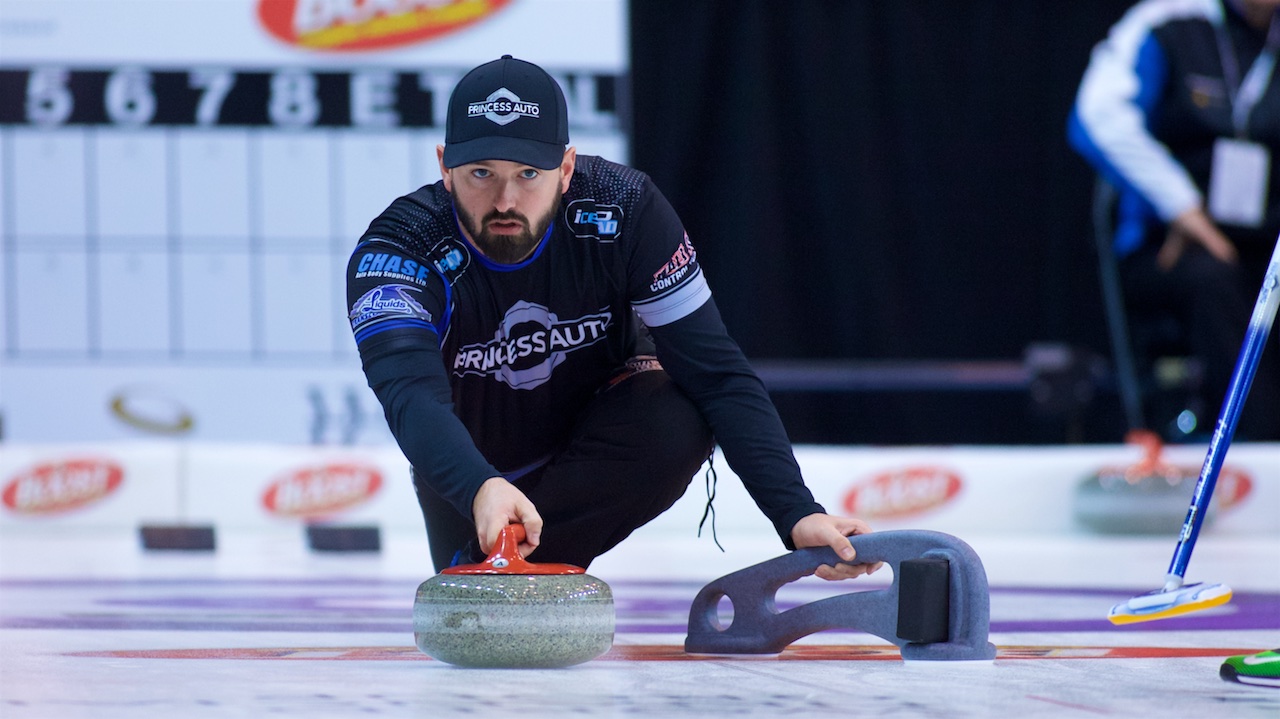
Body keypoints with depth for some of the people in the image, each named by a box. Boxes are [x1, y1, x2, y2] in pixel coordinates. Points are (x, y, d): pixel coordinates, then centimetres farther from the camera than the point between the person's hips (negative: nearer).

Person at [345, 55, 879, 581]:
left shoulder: (625, 210, -26)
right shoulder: (397, 250, -31)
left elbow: (716, 373, -27)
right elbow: (410, 395, -49)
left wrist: (796, 515, -39)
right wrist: (482, 492, -70)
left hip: (598, 428, -1)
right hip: (468, 473, 2)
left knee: (679, 427, -31)